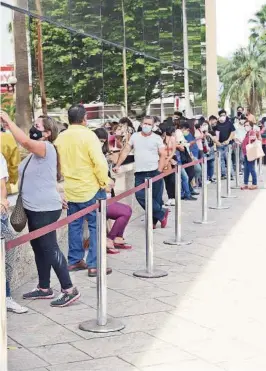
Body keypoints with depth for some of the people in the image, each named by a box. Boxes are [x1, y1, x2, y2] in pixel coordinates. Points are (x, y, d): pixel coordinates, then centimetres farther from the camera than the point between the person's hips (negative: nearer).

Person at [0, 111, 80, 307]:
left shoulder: (46, 148, -15)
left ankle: (69, 290, -1)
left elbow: (24, 141, -33)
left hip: (46, 209, -10)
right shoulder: (35, 151, 15)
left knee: (50, 248, -7)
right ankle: (44, 288, 25)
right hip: (35, 208, 10)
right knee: (39, 248, 15)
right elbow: (25, 175, 18)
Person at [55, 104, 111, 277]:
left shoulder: (60, 138, 4)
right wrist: (104, 182, -6)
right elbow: (99, 162, -19)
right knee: (96, 226, 1)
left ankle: (74, 261, 21)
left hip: (70, 189, 6)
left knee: (74, 225, 15)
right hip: (90, 188, -6)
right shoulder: (88, 135, -13)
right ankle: (94, 265, 0)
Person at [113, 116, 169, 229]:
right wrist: (118, 165, 3)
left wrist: (159, 171, -9)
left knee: (156, 198, 1)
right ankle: (162, 213, 5)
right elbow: (125, 151, 9)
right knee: (140, 196, -9)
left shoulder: (157, 138, 3)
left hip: (154, 172, -2)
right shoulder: (135, 136, 9)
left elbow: (162, 156, 1)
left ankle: (154, 221, 17)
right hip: (139, 173, 2)